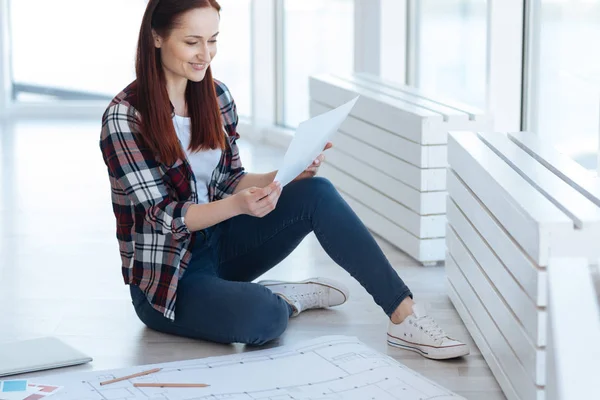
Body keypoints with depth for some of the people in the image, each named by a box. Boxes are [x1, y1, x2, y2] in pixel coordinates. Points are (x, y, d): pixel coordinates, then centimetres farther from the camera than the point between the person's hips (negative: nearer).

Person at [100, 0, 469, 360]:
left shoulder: (216, 96, 3)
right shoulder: (124, 117, -16)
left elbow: (229, 182, 8)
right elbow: (164, 215, -19)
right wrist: (238, 205, -36)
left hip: (219, 243, 6)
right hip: (166, 277, -6)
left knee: (316, 192, -18)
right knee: (262, 317, -36)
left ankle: (404, 316, -18)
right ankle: (287, 299, 0)